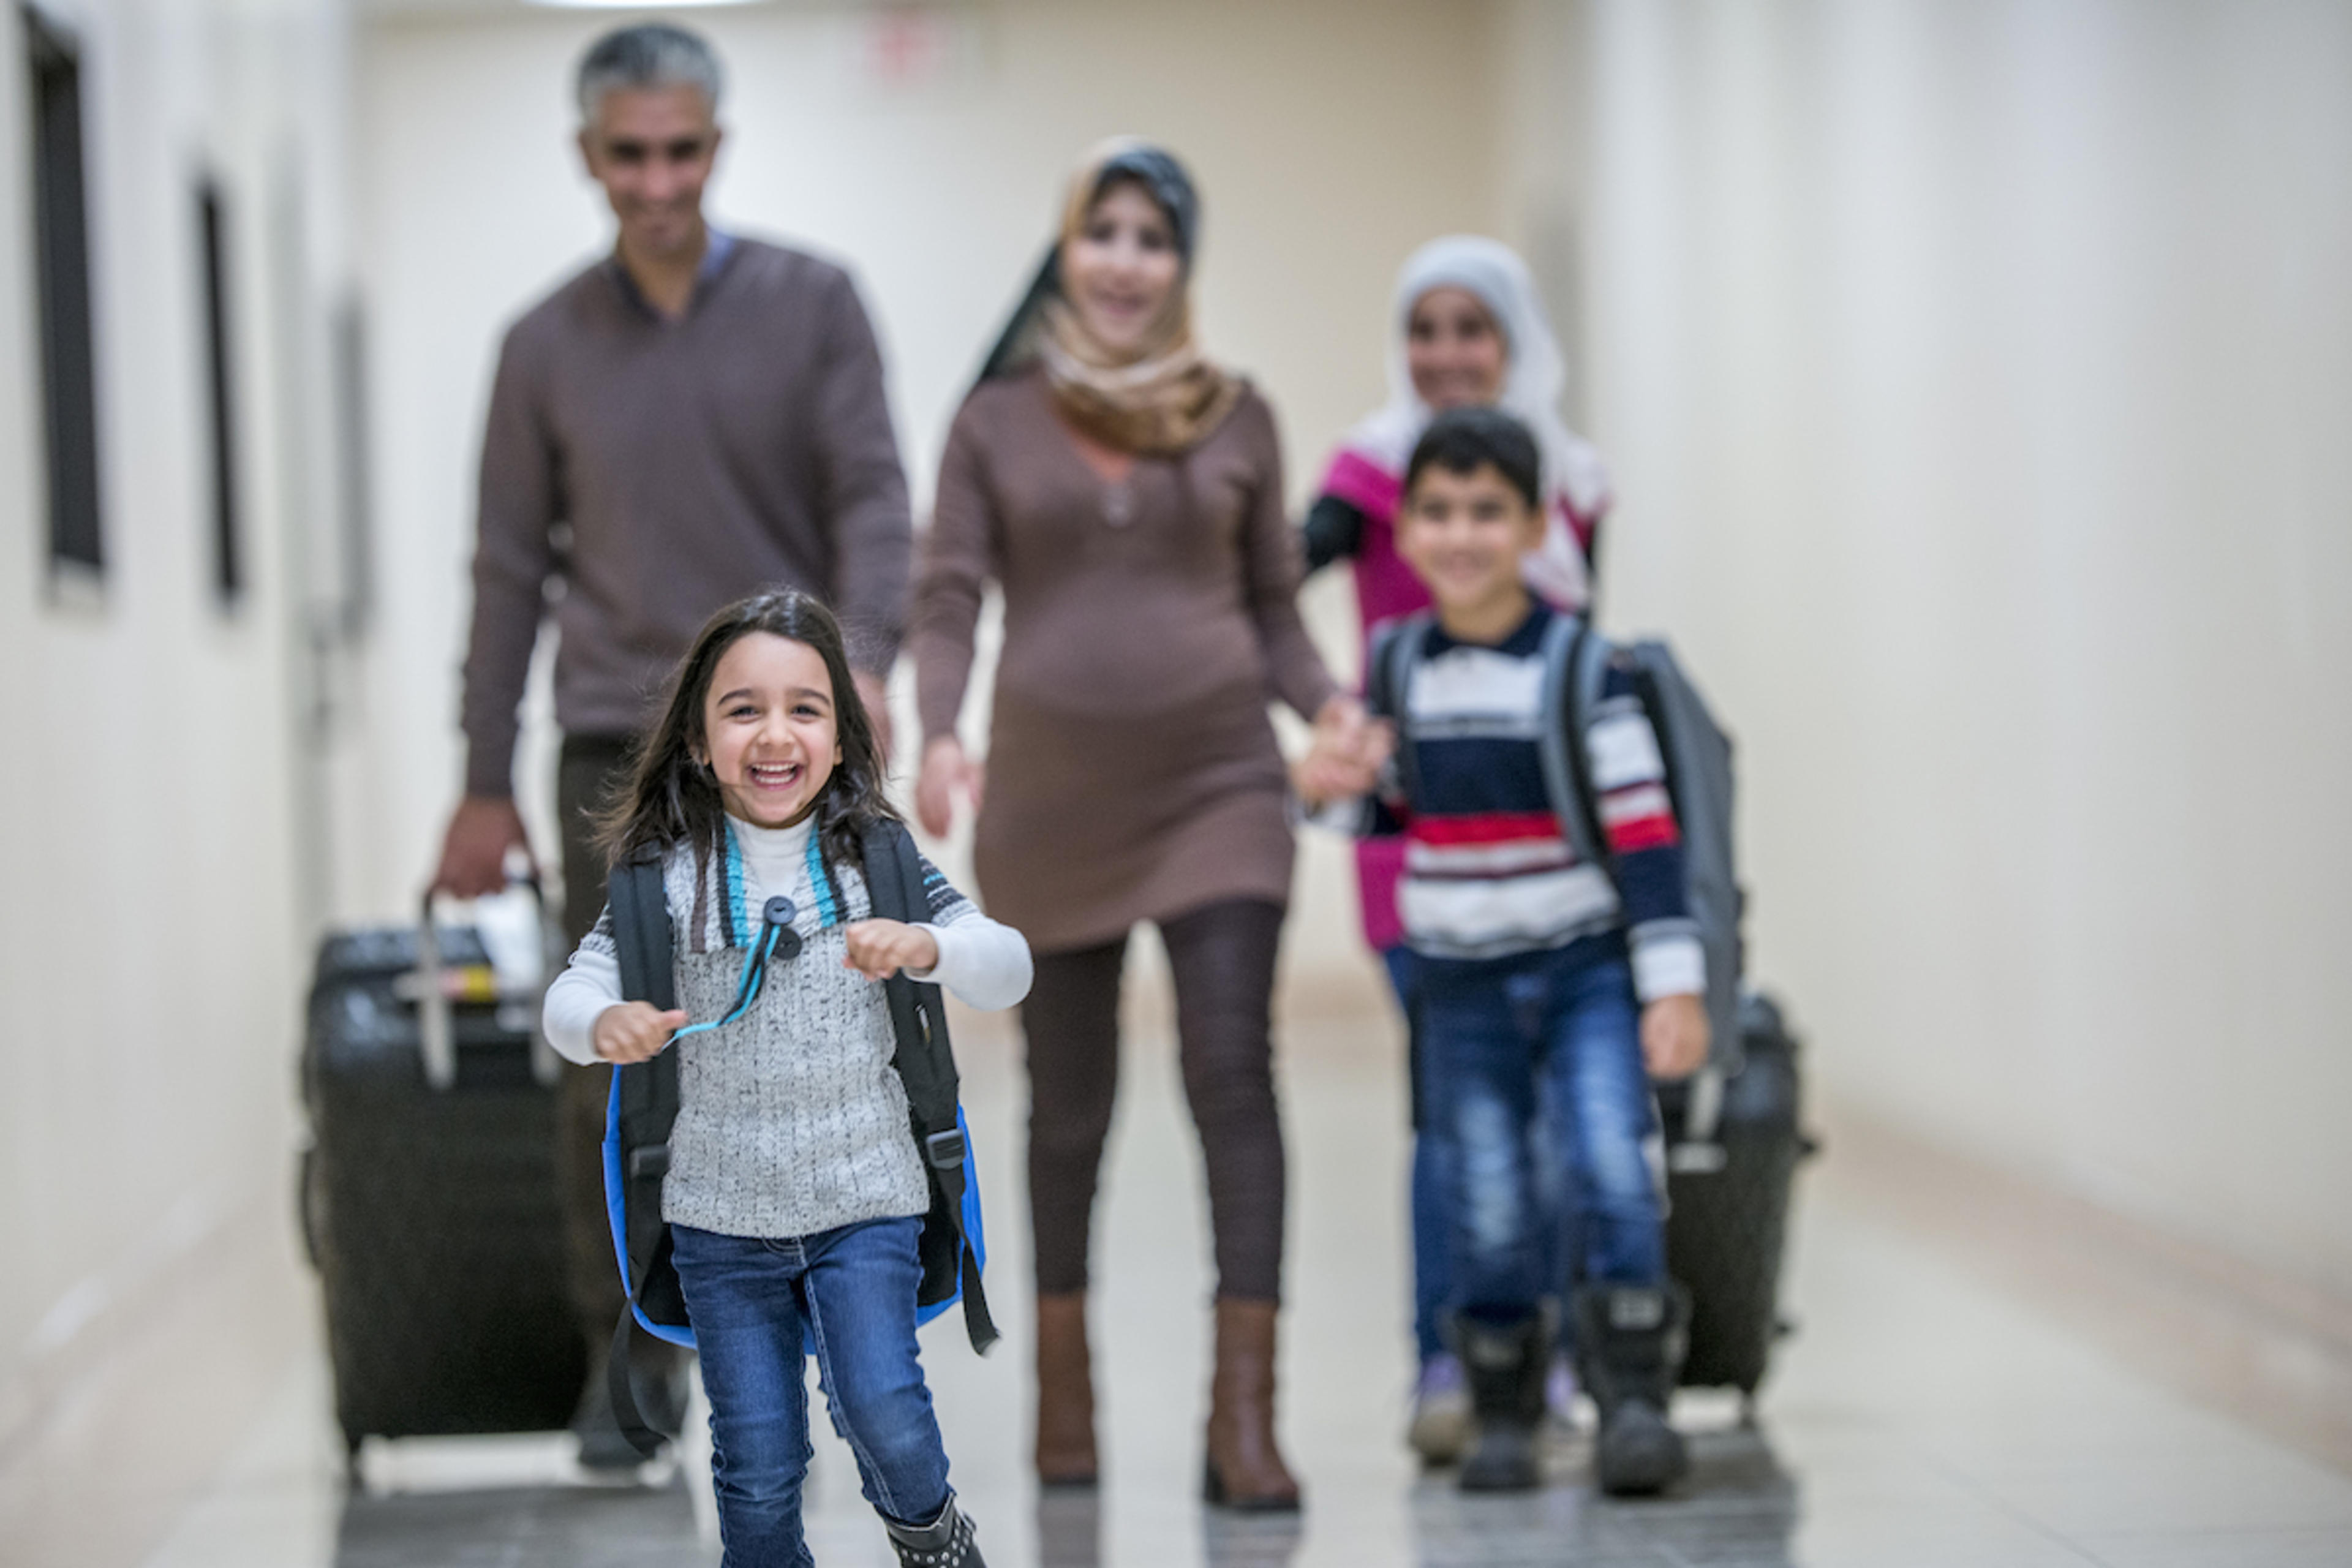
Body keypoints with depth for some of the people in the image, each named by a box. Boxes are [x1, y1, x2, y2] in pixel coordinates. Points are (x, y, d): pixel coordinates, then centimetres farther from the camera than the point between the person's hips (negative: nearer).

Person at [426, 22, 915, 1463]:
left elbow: (873, 497, -3)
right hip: (621, 750, 1)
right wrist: (485, 782, 8)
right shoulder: (550, 346, 8)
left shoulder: (811, 305, 4)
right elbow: (512, 569, 11)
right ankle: (620, 1356, 8)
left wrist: (864, 657, -21)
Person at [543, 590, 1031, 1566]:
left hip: (863, 1199, -1)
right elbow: (573, 991, -6)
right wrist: (602, 1022, -31)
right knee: (757, 1463, 7)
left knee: (882, 1412, -14)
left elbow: (1008, 970, -9)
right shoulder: (667, 876, -6)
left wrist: (925, 946, -30)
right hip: (720, 1212, 1)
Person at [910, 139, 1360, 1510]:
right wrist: (940, 735, -18)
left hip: (1218, 787, 0)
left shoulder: (1238, 417, 7)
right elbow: (949, 601, 0)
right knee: (1071, 1099, 10)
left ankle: (1246, 1416, -14)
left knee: (1235, 1072, -12)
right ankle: (1064, 1374, 31)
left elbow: (1275, 605, 11)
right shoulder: (996, 422, 5)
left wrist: (1328, 702, -8)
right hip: (1054, 803, 0)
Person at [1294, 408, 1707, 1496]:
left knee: (1612, 1171, -16)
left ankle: (1635, 1398, -7)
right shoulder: (1401, 673, 3)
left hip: (1586, 971, -3)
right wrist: (1327, 788, -6)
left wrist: (1673, 984, -16)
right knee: (1490, 1205, 4)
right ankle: (1502, 1410, 16)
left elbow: (1644, 830, -11)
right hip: (1462, 986, 3)